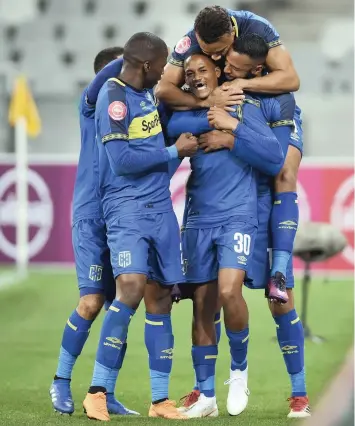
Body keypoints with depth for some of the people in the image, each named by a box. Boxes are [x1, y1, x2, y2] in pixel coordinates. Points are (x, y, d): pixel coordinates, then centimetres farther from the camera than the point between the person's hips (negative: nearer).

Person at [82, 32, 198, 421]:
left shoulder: (147, 91, 13)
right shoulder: (114, 97, -12)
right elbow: (123, 160, -18)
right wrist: (175, 152, -9)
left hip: (160, 207, 8)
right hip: (127, 208, -8)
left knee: (160, 298, 7)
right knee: (132, 287, -23)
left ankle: (160, 400, 11)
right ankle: (97, 392, -19)